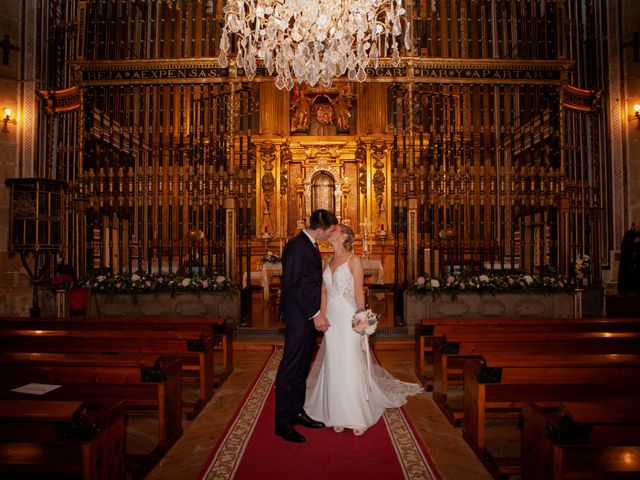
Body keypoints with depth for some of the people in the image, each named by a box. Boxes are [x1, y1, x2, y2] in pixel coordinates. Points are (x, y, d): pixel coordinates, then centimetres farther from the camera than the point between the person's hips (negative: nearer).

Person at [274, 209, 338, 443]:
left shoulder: (311, 245, 12)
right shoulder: (296, 246, -17)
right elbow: (292, 284, -21)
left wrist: (317, 312, 12)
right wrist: (315, 313, -19)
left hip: (309, 316, 10)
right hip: (298, 317, -10)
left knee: (302, 367, 17)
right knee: (290, 369, -2)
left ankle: (297, 412, 29)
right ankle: (283, 422, 8)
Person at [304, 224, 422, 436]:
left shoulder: (354, 260, -5)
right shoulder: (329, 262, 12)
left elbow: (359, 292, -9)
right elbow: (324, 292, 13)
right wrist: (322, 317, 8)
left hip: (348, 318, -5)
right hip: (331, 319, 6)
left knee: (351, 366, -2)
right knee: (334, 367, 7)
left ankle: (359, 418, 10)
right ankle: (339, 415, 18)